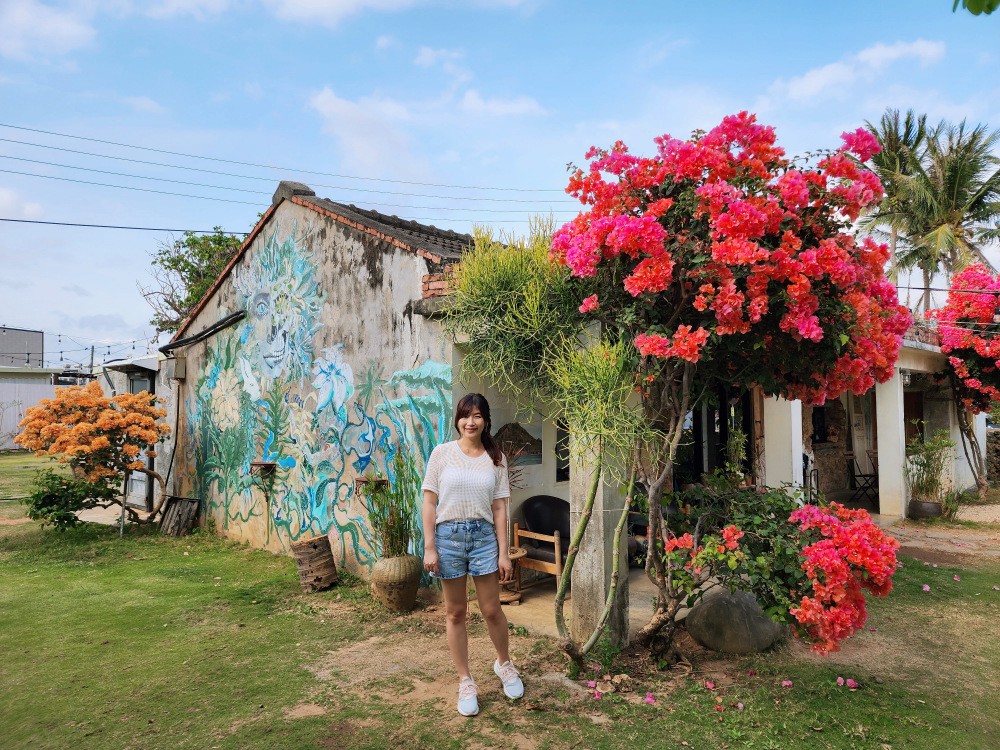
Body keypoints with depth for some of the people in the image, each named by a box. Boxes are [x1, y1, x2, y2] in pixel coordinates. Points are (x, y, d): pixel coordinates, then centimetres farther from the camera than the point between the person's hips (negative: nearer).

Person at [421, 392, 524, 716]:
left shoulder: (496, 458, 2)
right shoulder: (442, 453, -2)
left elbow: (499, 507, 2)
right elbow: (429, 501, -2)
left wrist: (503, 553, 0)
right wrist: (429, 547, -6)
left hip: (483, 535, 1)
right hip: (449, 534, -1)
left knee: (491, 609, 7)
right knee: (455, 612, 8)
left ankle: (504, 664, 35)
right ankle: (466, 682, 23)